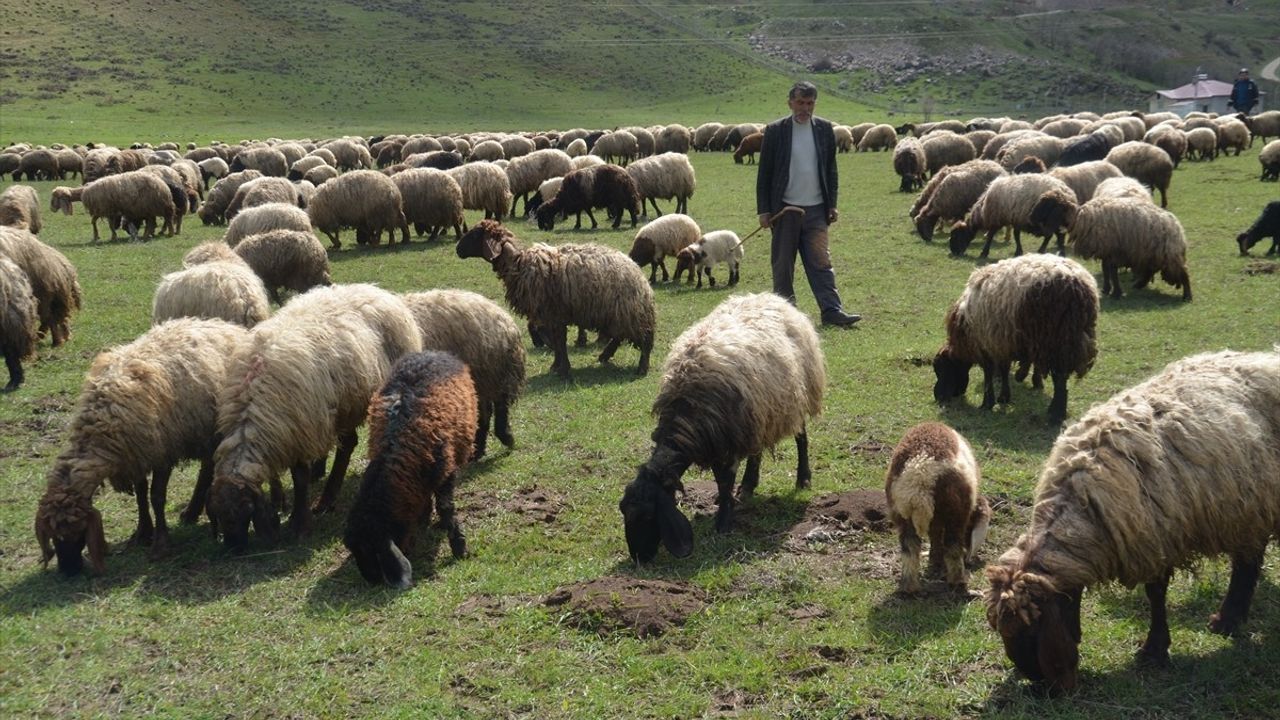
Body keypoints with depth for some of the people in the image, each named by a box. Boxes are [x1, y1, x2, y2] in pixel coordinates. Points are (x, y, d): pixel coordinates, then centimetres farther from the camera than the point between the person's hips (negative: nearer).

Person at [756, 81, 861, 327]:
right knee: (782, 265, 5)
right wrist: (763, 210, -3)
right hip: (784, 209, -1)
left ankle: (832, 310, -4)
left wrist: (832, 204, 8)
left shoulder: (825, 129, 6)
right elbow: (764, 173, 1)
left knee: (821, 261, -3)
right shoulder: (775, 130, -1)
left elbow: (831, 169, 12)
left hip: (816, 209, 1)